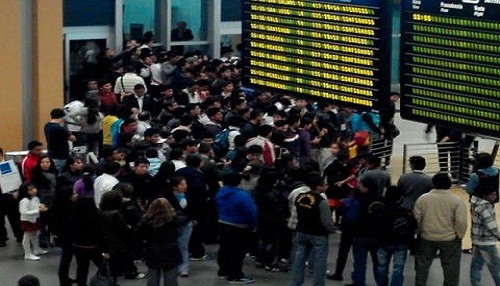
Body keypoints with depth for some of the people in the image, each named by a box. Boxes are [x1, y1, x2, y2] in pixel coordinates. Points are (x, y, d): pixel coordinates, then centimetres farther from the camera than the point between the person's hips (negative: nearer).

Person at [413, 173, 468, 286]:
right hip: (450, 240, -1)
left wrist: (419, 233, 12)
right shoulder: (457, 201, -11)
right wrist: (459, 235, 0)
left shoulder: (423, 198, -6)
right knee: (451, 269, 12)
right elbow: (461, 222, -16)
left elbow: (416, 219, -3)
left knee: (422, 266, 17)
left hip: (426, 238, 1)